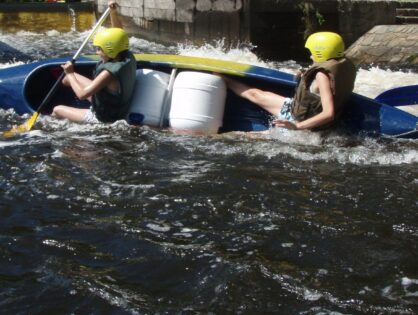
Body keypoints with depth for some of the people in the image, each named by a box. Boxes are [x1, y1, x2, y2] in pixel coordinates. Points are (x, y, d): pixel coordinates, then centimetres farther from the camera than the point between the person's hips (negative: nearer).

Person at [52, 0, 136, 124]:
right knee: (73, 77, 20)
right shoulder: (128, 58, -14)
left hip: (103, 118, -9)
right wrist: (113, 11, -7)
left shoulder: (110, 73, -36)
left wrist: (70, 74, -20)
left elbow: (82, 94, -32)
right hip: (119, 108, 9)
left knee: (57, 110, 9)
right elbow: (119, 33, 4)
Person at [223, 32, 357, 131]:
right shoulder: (346, 66, -8)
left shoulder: (323, 75, -32)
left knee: (255, 94, 13)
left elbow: (328, 114, -39)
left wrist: (297, 126, -40)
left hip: (301, 117, -7)